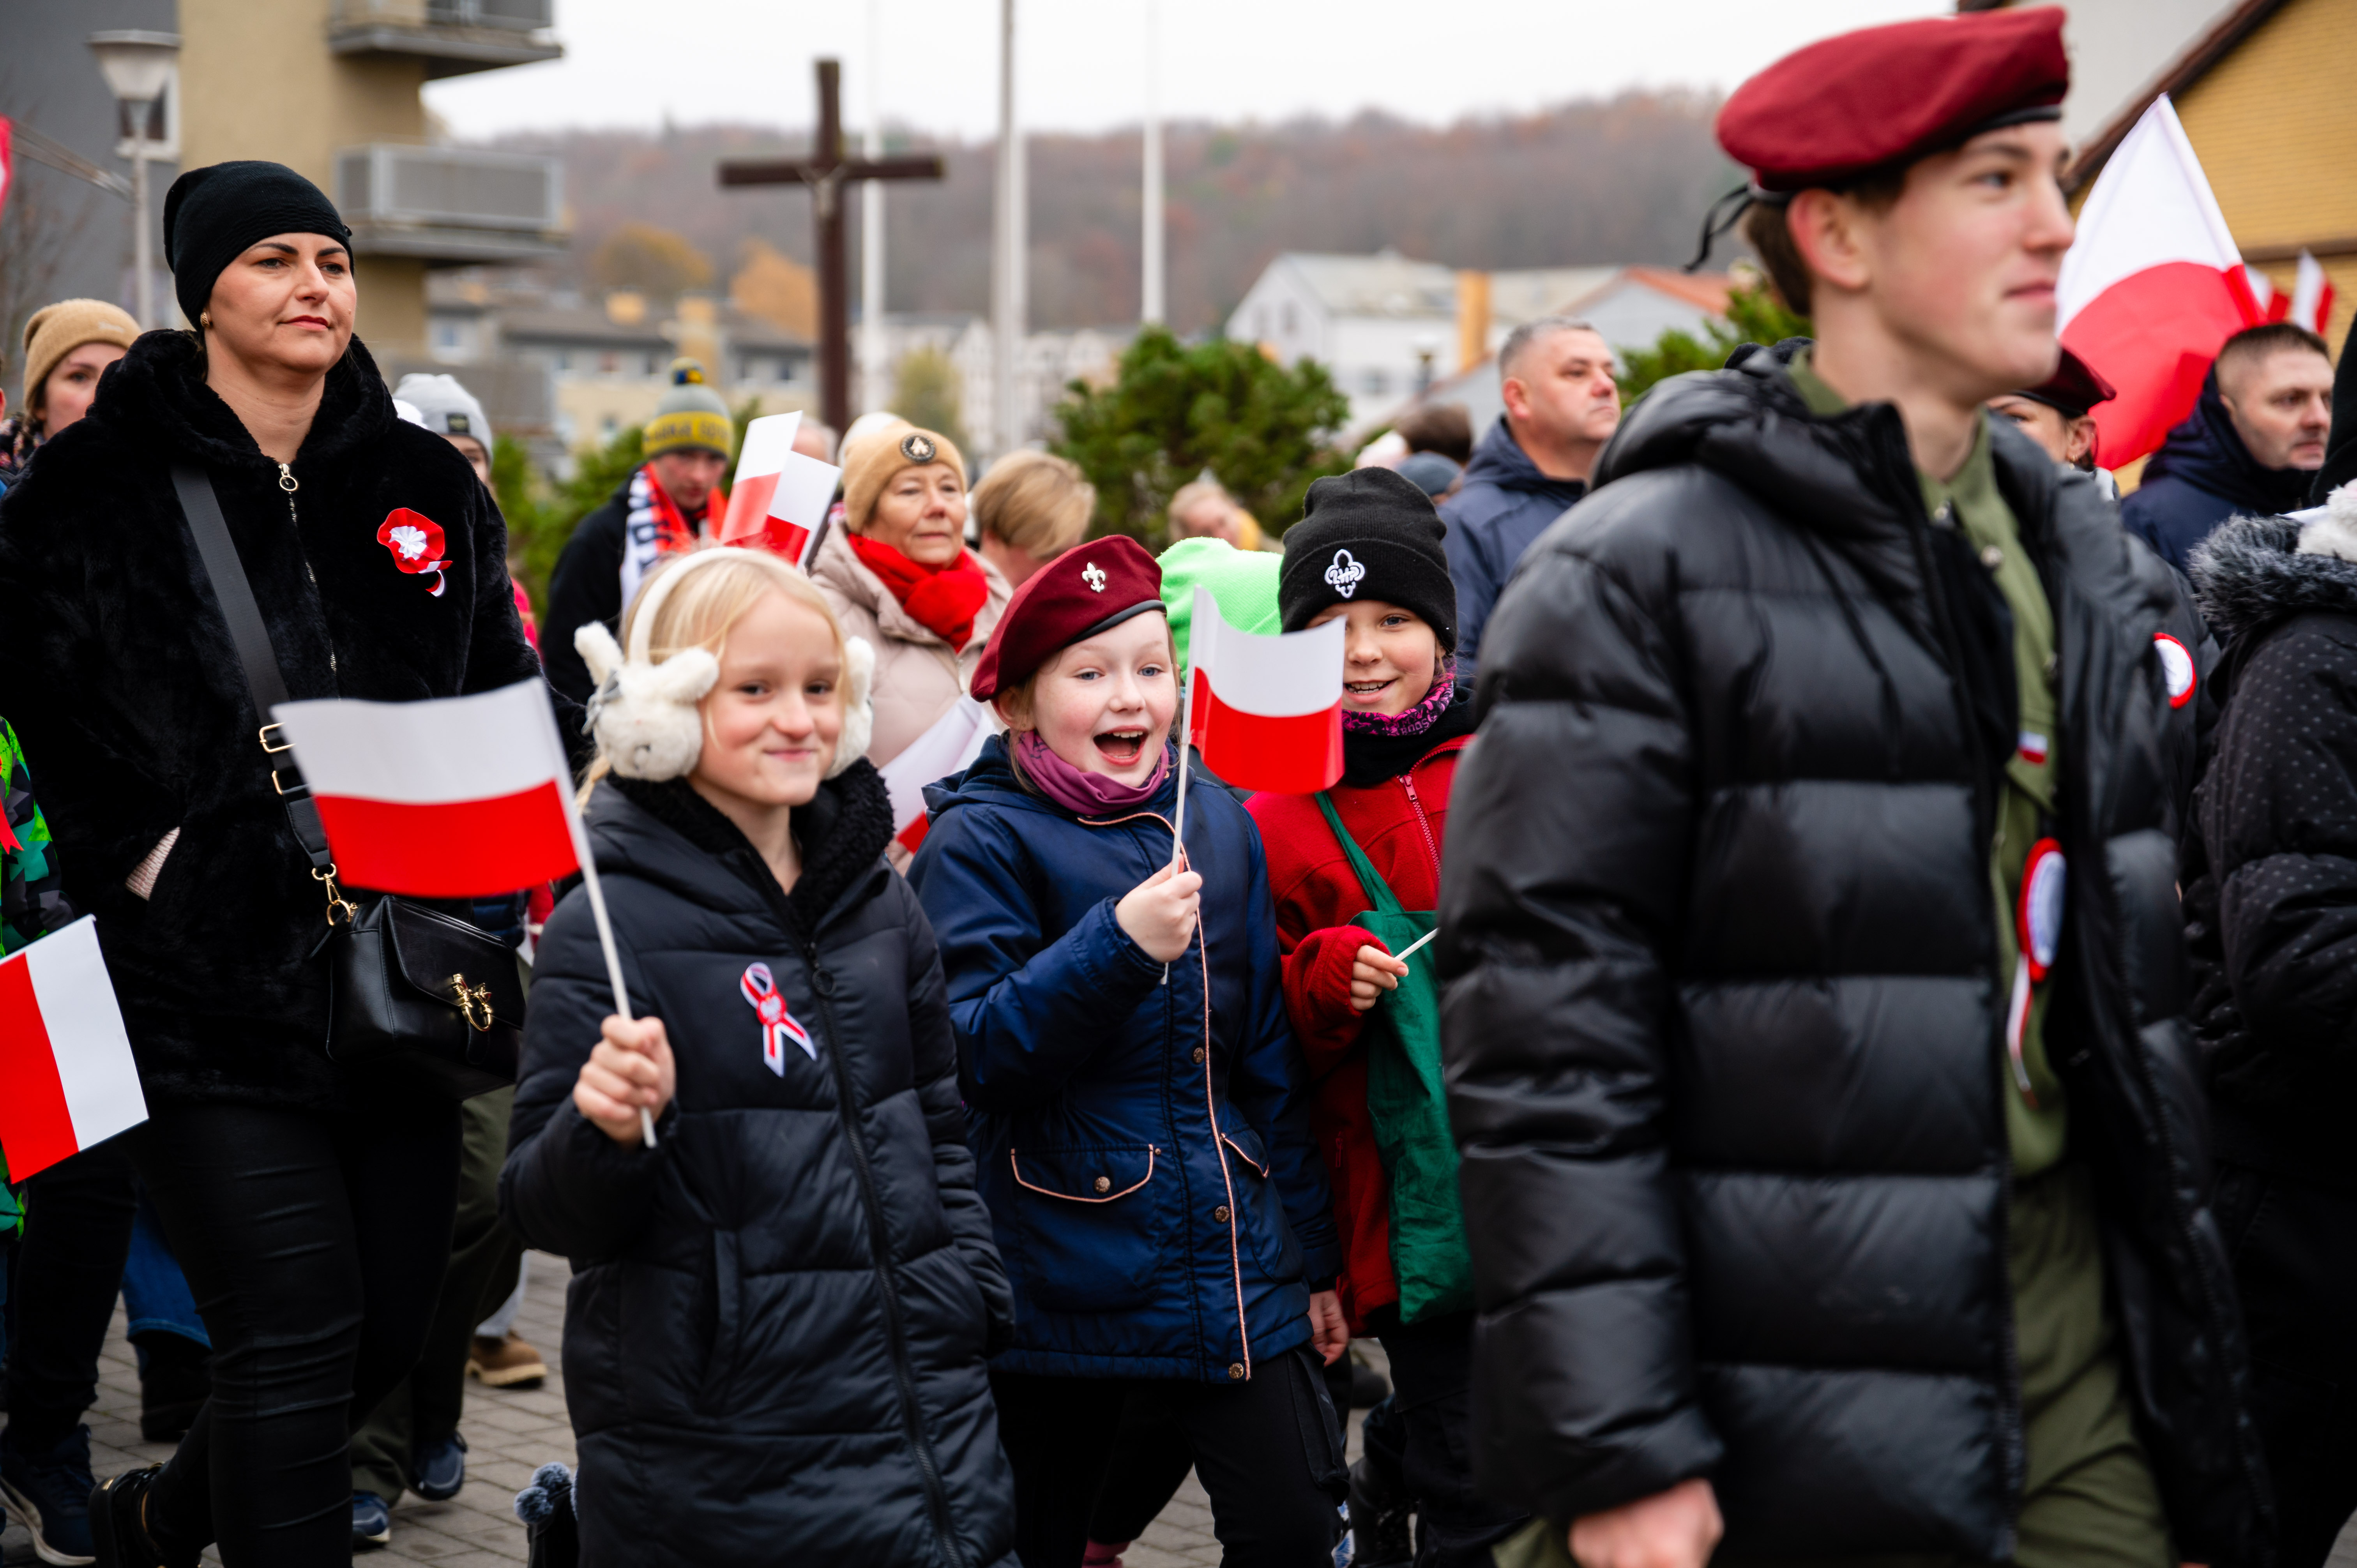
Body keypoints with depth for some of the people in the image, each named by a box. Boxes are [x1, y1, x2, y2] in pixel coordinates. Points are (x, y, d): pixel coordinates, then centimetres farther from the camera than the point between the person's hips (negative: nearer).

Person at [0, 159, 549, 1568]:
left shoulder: (428, 487, 9)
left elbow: (512, 711, 14)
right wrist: (137, 854, -11)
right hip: (212, 981, -5)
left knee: (392, 1322, 12)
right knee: (296, 1331, -8)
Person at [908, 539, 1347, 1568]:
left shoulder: (1218, 825, 8)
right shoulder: (980, 842, -7)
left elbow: (1268, 1057, 13)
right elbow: (977, 1053, -16)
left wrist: (1311, 1253, 14)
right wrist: (1119, 942, -26)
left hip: (1232, 1259, 4)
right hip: (1061, 1280, -4)